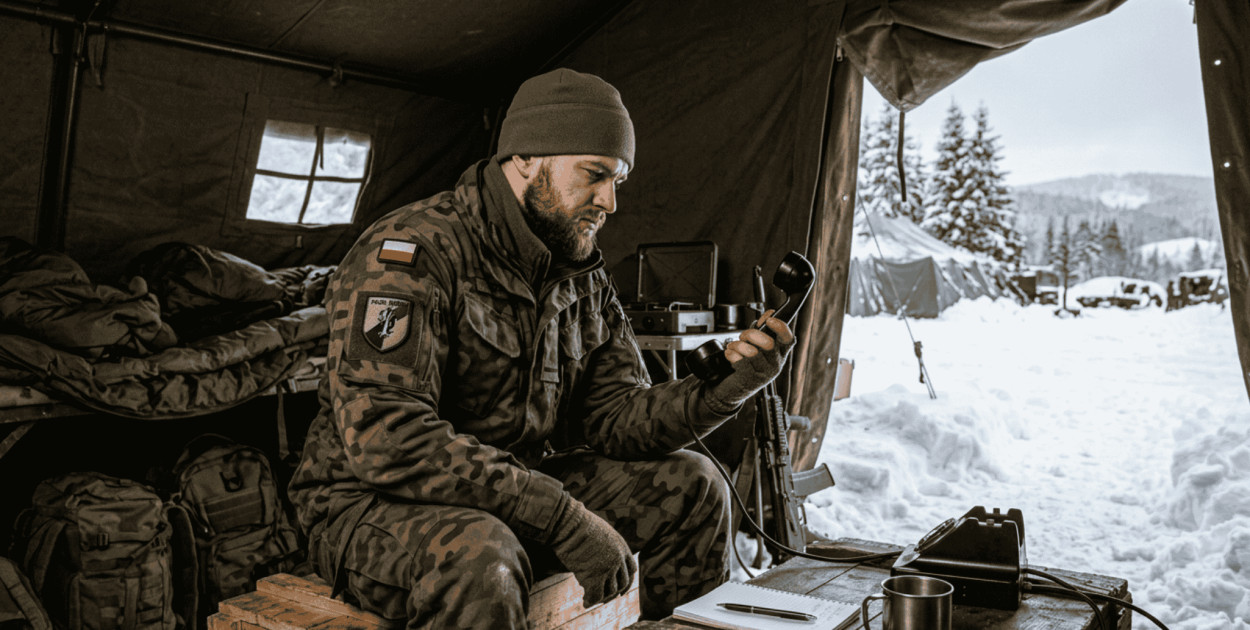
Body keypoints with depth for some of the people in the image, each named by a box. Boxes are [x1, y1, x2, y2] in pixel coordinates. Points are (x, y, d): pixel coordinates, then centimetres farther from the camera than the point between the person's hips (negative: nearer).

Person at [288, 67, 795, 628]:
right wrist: (561, 514, -32)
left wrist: (722, 391, -17)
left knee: (691, 488, -2)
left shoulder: (586, 279, 7)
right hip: (374, 503, -7)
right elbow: (384, 437, -30)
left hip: (517, 492, 7)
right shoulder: (409, 252, -19)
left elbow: (614, 414, 3)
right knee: (479, 561, -39)